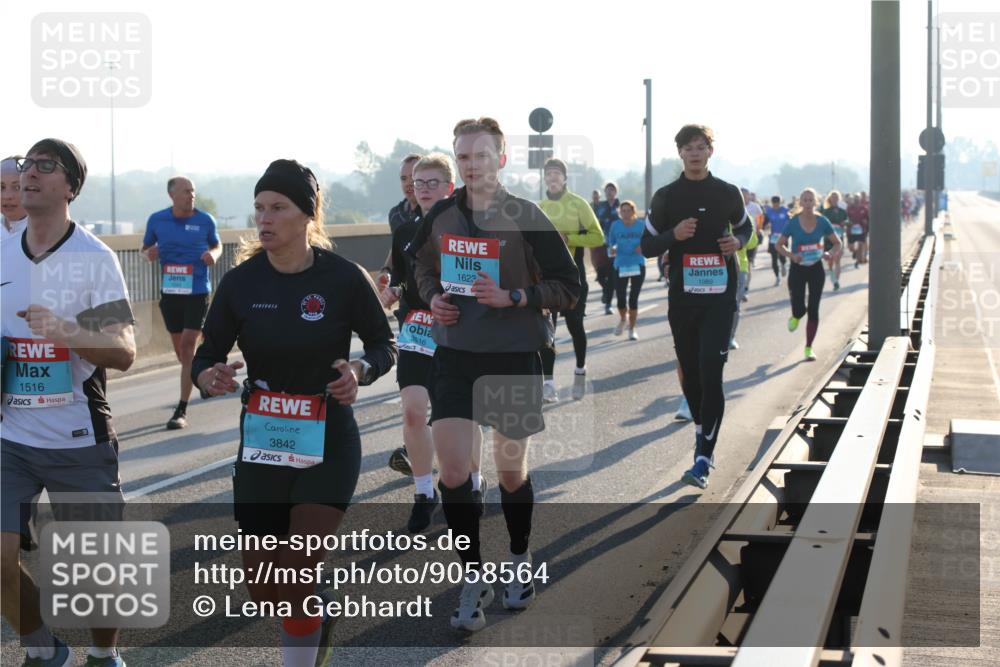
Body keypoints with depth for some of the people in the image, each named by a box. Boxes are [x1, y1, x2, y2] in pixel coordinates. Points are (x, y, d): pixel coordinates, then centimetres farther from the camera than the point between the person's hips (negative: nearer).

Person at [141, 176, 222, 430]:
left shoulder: (205, 220, -3)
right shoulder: (157, 220, 1)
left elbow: (217, 245, 13)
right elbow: (146, 248, 14)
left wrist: (213, 254, -10)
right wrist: (149, 254, -10)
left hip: (198, 292, -3)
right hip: (170, 292, 3)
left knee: (187, 345, -11)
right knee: (180, 346, 12)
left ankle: (182, 411, -10)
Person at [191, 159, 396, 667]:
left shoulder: (343, 277, -11)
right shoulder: (240, 282, -5)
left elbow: (383, 344, 2)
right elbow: (206, 355, 2)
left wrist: (361, 370, -20)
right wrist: (209, 377, -21)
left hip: (328, 443, -3)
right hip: (261, 443, 3)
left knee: (296, 583, -13)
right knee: (263, 591, 8)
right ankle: (320, 613, 42)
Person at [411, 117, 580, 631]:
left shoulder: (526, 219, -10)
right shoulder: (441, 217, 2)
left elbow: (569, 288, -8)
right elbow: (424, 267, 21)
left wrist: (512, 297, -21)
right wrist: (433, 296, 0)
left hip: (514, 357, -3)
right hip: (454, 355, 3)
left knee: (511, 469, 9)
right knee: (451, 467, -7)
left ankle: (520, 559, 35)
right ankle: (473, 579, 6)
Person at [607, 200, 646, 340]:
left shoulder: (641, 226, -1)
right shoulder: (616, 225, 0)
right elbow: (610, 242, 8)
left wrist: (643, 247, -14)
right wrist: (611, 250, -14)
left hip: (638, 265, 0)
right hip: (620, 265, 0)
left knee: (633, 298, -2)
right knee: (621, 298, -3)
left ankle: (632, 329, 13)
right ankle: (622, 320, 30)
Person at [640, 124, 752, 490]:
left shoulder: (728, 193, 4)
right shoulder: (666, 196, 3)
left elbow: (746, 227, 21)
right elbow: (647, 247, 5)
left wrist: (738, 242, -2)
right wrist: (673, 234, -15)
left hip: (720, 296, -2)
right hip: (682, 295, 2)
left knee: (711, 373, -12)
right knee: (690, 373, 10)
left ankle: (704, 459, -14)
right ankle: (702, 430, 35)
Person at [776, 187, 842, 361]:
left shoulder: (822, 222, -5)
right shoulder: (793, 223, -9)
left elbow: (837, 243, 3)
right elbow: (780, 245, -2)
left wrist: (830, 253, -18)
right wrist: (792, 255, -21)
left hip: (816, 269, 1)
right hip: (797, 269, -1)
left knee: (813, 310, 0)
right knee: (799, 310, -8)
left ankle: (808, 348, 12)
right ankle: (795, 318, 32)